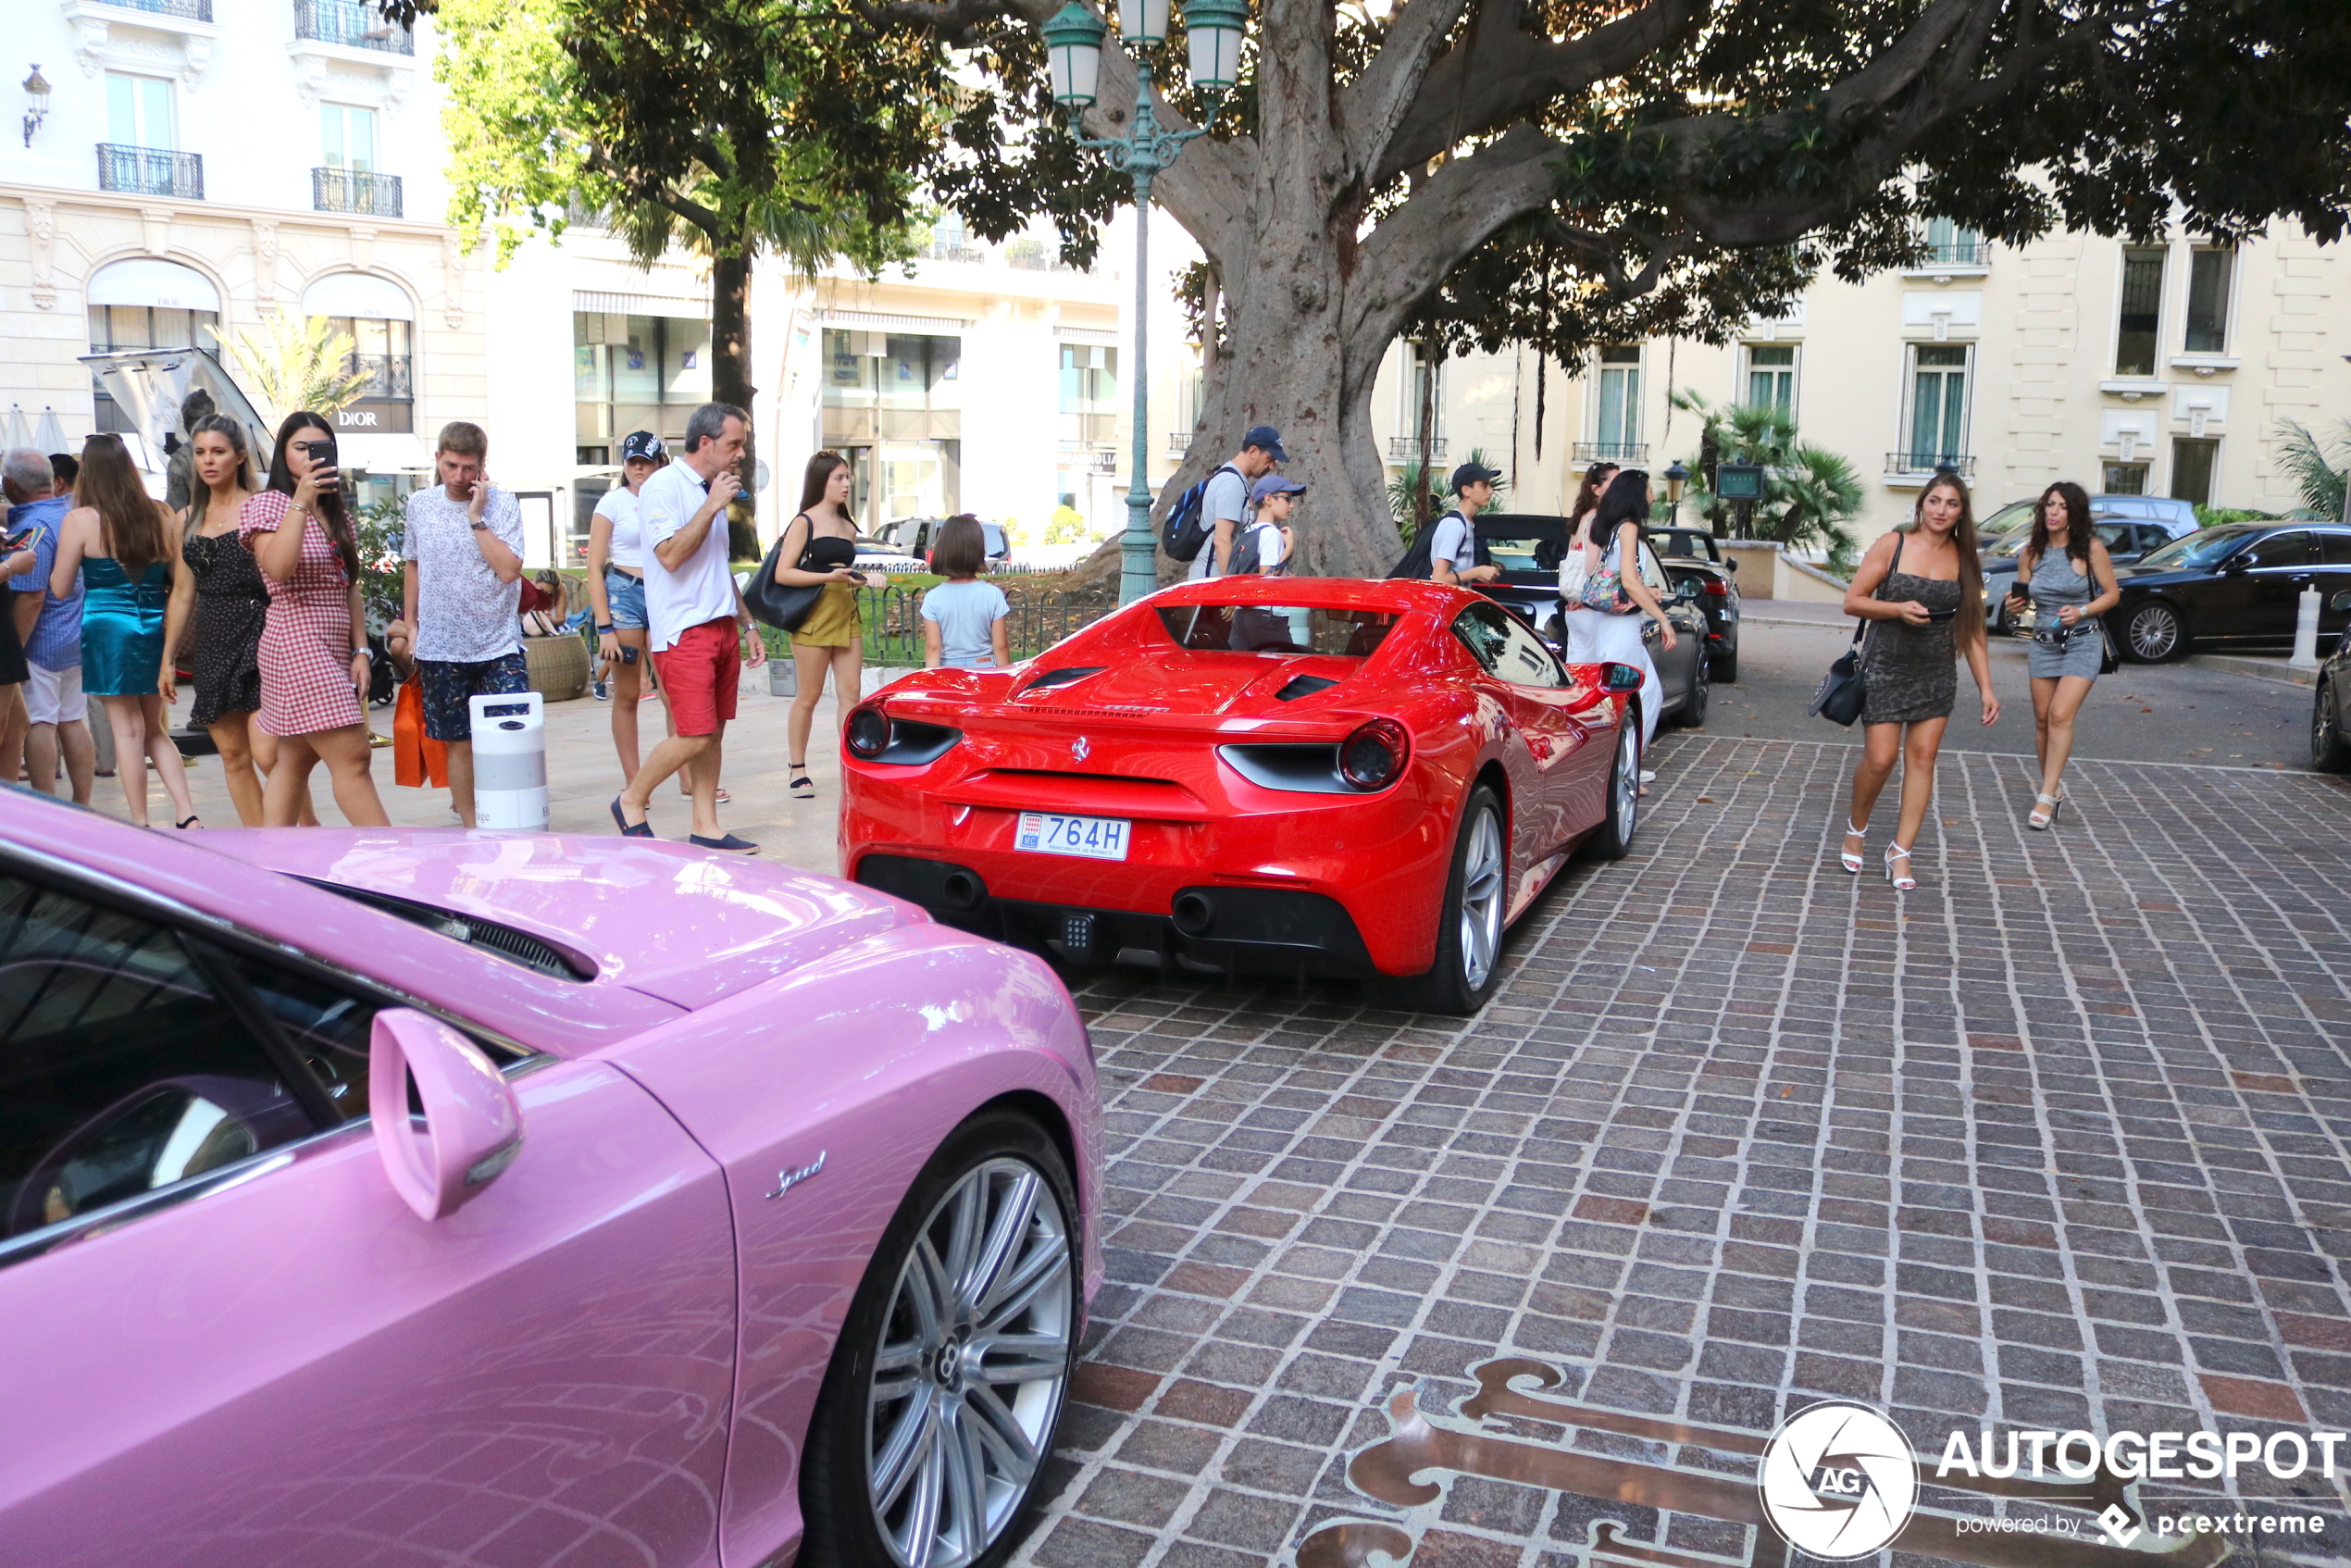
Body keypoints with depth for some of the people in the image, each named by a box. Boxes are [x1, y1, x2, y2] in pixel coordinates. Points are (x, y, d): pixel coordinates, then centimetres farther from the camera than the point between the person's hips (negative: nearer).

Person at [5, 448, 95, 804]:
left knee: (37, 724, -3)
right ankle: (82, 804, 16)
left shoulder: (31, 528, -18)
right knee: (73, 721, 12)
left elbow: (31, 598, -22)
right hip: (77, 640, 9)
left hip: (40, 643, -8)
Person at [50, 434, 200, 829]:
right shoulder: (162, 515, 1)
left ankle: (140, 824, 6)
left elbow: (60, 587, -2)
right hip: (156, 627, 4)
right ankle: (186, 813, 2)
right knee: (155, 729, 14)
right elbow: (181, 581, 6)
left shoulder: (80, 521, -8)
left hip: (107, 627, -4)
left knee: (128, 729, 3)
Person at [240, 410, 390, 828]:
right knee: (351, 757, -13)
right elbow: (278, 567, -22)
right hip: (296, 644, -8)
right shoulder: (269, 503, -4)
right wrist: (302, 502, -22)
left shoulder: (336, 515, 18)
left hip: (333, 650, 8)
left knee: (295, 759, 10)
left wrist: (360, 651, 9)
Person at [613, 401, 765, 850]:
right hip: (683, 631, -8)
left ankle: (705, 826, 13)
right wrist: (713, 505, -17)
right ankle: (632, 800, 9)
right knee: (694, 737, -10)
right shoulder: (663, 487, -9)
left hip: (722, 627, 8)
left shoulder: (711, 492, 18)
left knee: (714, 733, 7)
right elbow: (670, 555, -22)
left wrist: (748, 626, 22)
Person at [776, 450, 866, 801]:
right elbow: (782, 573, -11)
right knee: (809, 696, 0)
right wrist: (829, 576, -19)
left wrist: (854, 579, 9)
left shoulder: (848, 528, 16)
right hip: (813, 615, -6)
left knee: (851, 693, 0)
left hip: (847, 614, 6)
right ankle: (798, 770, 11)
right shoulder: (803, 523, -2)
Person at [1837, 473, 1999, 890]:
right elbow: (1853, 601, -6)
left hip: (1937, 674, 3)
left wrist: (1985, 687, 0)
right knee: (1880, 759, -6)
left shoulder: (1963, 559, 3)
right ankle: (1856, 828, 21)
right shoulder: (1892, 546, -5)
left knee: (1922, 757, -1)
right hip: (1886, 668, -3)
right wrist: (1898, 609, -22)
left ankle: (1900, 852, 6)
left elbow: (1972, 629, 4)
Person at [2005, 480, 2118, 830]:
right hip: (2044, 641, 5)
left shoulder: (2090, 548, -8)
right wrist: (2016, 605, -11)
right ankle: (2054, 788, 24)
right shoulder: (2031, 552, 4)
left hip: (2083, 641, -5)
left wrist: (2081, 611, -18)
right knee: (2043, 718, 7)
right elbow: (2023, 599, 12)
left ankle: (2047, 797, -17)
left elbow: (2112, 594, -2)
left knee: (2061, 714, -17)